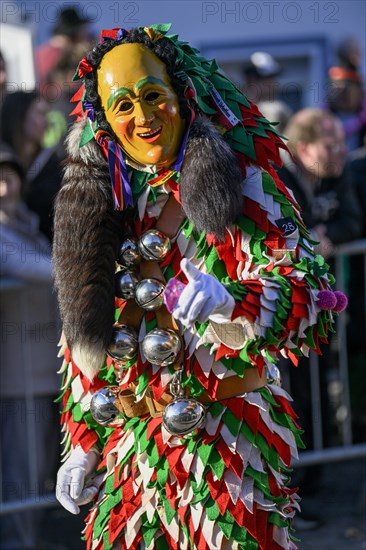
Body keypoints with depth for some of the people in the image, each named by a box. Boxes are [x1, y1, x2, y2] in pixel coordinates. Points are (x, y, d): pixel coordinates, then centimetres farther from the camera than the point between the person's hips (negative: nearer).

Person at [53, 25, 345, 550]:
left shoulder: (241, 185, -6)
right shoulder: (101, 205, 9)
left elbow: (309, 295, -15)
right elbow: (87, 339, 17)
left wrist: (228, 303, -33)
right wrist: (81, 445, 14)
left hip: (228, 440, -4)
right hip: (131, 445, 4)